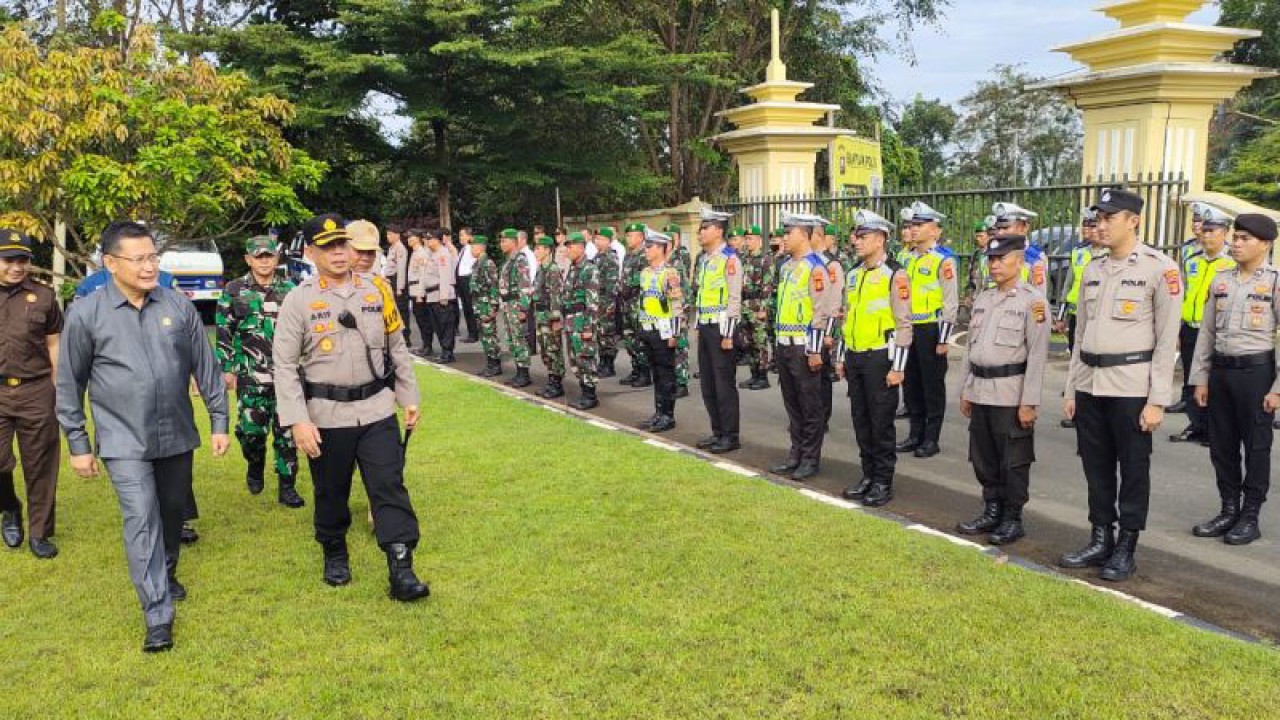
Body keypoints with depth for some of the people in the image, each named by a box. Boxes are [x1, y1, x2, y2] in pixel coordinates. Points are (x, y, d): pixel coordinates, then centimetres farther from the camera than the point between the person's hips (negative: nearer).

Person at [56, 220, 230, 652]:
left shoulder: (179, 306, -1)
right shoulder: (85, 314, -7)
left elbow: (206, 366, 5)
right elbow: (69, 385, 0)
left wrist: (219, 421, 5)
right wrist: (78, 444, 2)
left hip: (177, 436, 3)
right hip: (124, 442, -3)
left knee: (173, 512, 18)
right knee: (141, 522, -10)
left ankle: (166, 575, 43)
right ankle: (158, 616, -5)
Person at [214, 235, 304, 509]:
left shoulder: (289, 290, 6)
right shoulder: (234, 290, 2)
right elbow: (224, 332, 3)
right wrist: (226, 368, -1)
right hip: (250, 375, -1)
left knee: (286, 431, 2)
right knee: (251, 430, 1)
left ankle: (287, 486, 10)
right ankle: (255, 467, 31)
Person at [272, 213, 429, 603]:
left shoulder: (378, 289, 3)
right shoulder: (298, 300, -5)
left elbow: (397, 348, 11)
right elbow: (285, 365, -7)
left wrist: (410, 398, 10)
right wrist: (298, 421, -14)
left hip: (378, 411, 1)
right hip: (326, 416, -1)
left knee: (390, 487, -3)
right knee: (331, 493, 13)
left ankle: (401, 569, -1)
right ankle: (334, 555, 36)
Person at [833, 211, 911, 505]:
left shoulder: (894, 275, -11)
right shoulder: (854, 274, 12)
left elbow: (904, 324, -13)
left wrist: (898, 367, -15)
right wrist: (840, 357, 17)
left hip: (880, 359, -7)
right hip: (854, 358, 7)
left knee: (881, 423, 1)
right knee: (861, 420, 12)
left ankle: (883, 483, 12)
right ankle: (868, 476, 24)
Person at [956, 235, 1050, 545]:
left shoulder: (1033, 301, -8)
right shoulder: (982, 298, 13)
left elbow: (1037, 355, -12)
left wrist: (1029, 402, -16)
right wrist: (966, 391, 14)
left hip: (1011, 394, -6)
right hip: (980, 391, 7)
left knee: (1013, 462, 2)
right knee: (983, 459, 13)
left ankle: (1013, 520, 14)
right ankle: (992, 512, 26)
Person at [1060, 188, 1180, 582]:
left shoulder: (1160, 269, -8)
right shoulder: (1092, 270, 10)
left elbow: (1167, 341, -9)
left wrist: (1157, 401, -13)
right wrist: (1071, 390, 12)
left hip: (1131, 387, -6)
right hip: (1089, 385, 6)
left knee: (1133, 470, 5)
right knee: (1096, 467, 12)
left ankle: (1125, 549, 16)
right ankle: (1100, 540, 25)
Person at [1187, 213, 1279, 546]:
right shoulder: (1221, 279, 8)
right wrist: (1200, 378, 9)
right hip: (1220, 369, 5)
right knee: (1221, 445, 11)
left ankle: (1250, 518, 15)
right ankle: (1229, 510, 24)